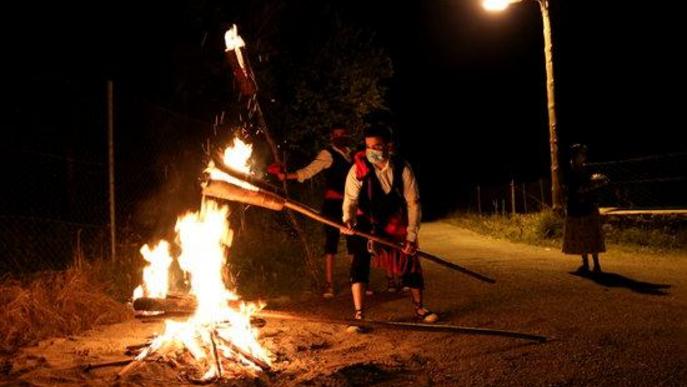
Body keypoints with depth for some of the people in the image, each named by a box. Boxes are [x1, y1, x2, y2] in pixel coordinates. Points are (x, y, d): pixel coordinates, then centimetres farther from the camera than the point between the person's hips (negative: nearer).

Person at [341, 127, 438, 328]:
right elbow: (350, 198, -27)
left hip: (395, 223, 2)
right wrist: (348, 220, -49)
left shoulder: (402, 169, -19)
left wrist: (411, 236, -19)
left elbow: (413, 203, -15)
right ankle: (358, 315, -15)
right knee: (359, 261, -22)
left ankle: (419, 309, 29)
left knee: (410, 263, 5)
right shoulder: (358, 169, -22)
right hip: (367, 223, -1)